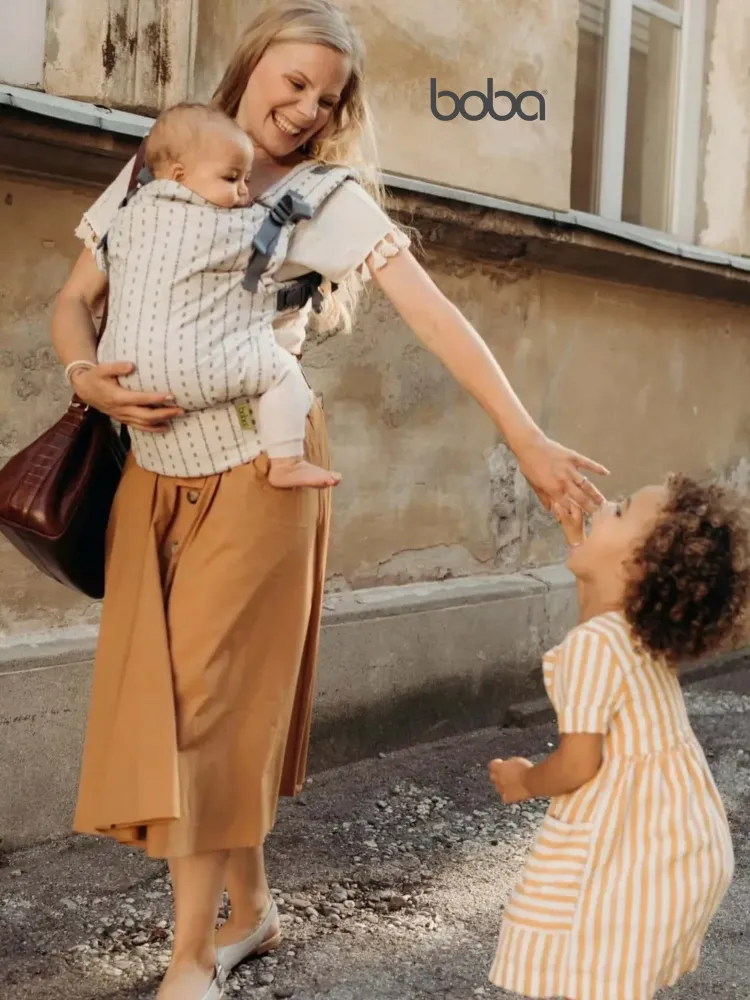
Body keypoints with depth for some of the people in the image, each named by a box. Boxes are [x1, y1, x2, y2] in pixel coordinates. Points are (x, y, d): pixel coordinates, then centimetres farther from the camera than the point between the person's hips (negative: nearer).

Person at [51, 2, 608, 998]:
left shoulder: (331, 198, -1)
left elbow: (434, 314, -9)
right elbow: (73, 302, 11)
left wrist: (526, 438, -18)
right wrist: (89, 376, -12)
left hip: (259, 467, -4)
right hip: (157, 467, 4)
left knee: (211, 698, -5)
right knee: (161, 694, 6)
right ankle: (252, 907, 24)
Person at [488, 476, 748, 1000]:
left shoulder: (592, 644, -25)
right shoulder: (649, 625, 1)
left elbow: (578, 765, -24)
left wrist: (525, 781, -4)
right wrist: (580, 543, 17)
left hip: (629, 838, -9)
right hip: (680, 828, 9)